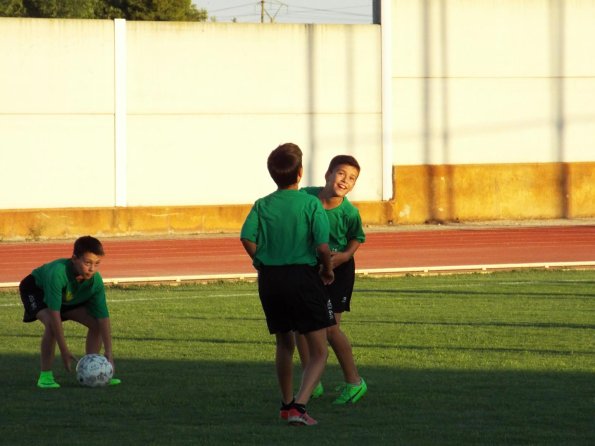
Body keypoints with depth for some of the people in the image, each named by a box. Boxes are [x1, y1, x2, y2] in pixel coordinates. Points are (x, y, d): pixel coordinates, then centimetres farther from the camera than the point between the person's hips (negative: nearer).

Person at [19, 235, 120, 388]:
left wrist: (108, 352, -26)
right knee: (51, 324, -33)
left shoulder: (96, 281, -27)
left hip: (68, 298, 6)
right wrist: (64, 351, -40)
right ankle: (45, 376, -21)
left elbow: (103, 317, -22)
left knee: (95, 323, -7)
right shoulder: (58, 273, -44)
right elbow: (54, 314, -42)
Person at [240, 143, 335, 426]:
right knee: (319, 352, 0)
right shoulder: (311, 204, -6)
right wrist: (327, 270, 4)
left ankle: (287, 404, 34)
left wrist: (261, 261, 7)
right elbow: (322, 245, -15)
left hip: (270, 279, 4)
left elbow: (247, 238, -11)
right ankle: (300, 405, -20)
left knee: (284, 344, 25)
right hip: (304, 276, -4)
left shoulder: (262, 206, 3)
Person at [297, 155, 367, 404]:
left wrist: (345, 255, -19)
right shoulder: (306, 197, -15)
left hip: (337, 269, -4)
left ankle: (354, 382, 10)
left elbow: (357, 238, -2)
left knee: (330, 328, -7)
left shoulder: (349, 212, -20)